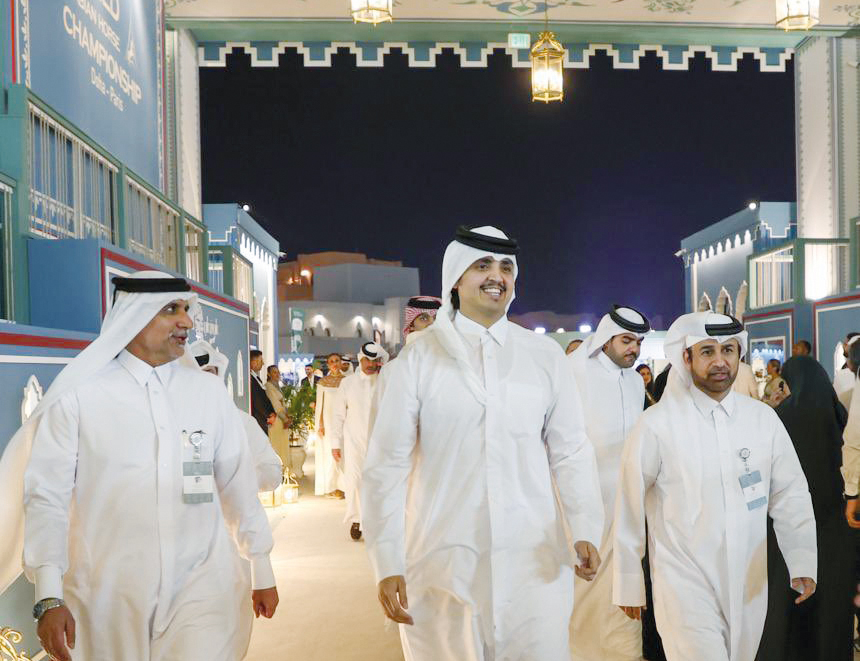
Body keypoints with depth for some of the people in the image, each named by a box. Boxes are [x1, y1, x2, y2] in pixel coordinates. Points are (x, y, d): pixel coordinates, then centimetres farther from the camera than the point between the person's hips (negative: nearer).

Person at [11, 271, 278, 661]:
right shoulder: (76, 398, -5)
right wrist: (49, 598, -11)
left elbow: (238, 485, 10)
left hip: (200, 588, 2)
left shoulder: (208, 393, 4)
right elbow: (47, 497, -5)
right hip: (106, 597, -1)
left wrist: (262, 569, 15)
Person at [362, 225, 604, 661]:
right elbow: (386, 465, -2)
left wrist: (585, 529, -9)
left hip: (533, 563, 1)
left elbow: (570, 452, 5)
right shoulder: (418, 358, -1)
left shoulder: (544, 355, 5)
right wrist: (387, 563, -7)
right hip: (444, 565, -1)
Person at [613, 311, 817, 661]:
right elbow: (629, 510, -4)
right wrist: (628, 585, 1)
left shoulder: (763, 418, 0)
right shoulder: (655, 425, -10)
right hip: (684, 585, -4)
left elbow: (790, 495, 4)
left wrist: (803, 560, -9)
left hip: (749, 585, 4)